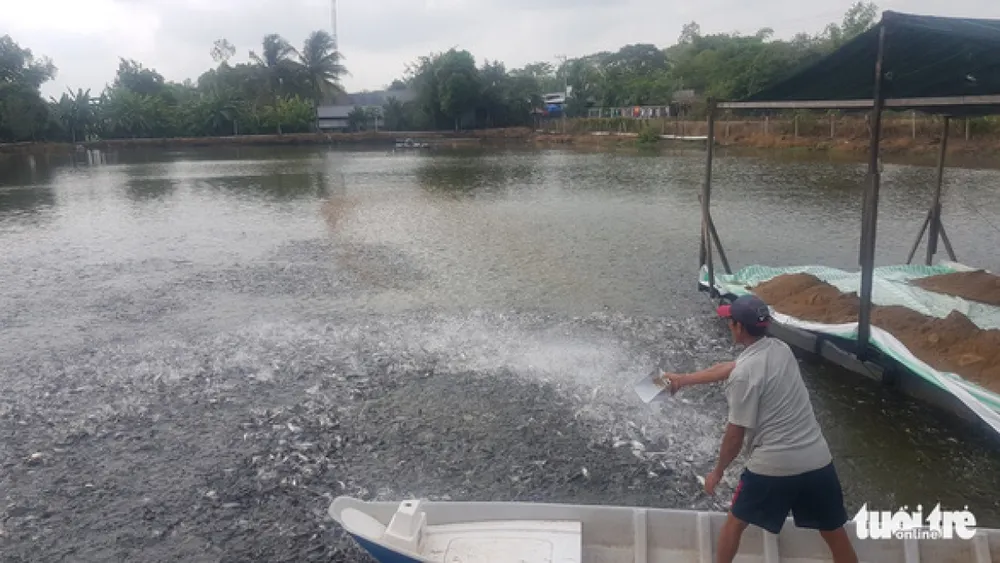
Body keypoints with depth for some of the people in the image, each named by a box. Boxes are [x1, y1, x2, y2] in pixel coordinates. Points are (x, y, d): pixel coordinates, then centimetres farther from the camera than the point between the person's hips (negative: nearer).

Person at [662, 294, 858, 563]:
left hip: (772, 466, -6)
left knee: (735, 522, 18)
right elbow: (725, 369, 19)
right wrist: (683, 379, 29)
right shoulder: (781, 349, 7)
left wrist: (718, 471, 6)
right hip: (817, 460, 6)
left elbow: (736, 433, -10)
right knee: (836, 534, 17)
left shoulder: (744, 374, -16)